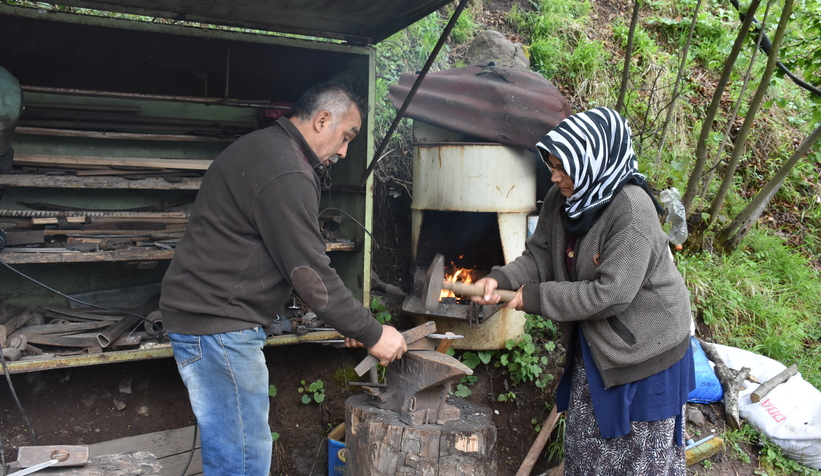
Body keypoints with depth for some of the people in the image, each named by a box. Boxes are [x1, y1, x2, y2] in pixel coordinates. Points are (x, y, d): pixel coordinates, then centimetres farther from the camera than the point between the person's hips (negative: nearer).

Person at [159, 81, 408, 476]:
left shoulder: (262, 148, 15)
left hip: (202, 311, 11)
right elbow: (312, 274, -20)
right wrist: (371, 334, -9)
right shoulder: (286, 174, -20)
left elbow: (297, 262, 17)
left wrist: (352, 323, 14)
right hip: (218, 324, -11)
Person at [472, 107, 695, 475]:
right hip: (593, 346, 8)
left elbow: (609, 293, -31)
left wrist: (536, 297, -26)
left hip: (645, 347, -7)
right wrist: (501, 279, -20)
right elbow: (539, 256, -1)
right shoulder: (560, 200, -6)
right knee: (585, 444, 24)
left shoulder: (632, 209, -29)